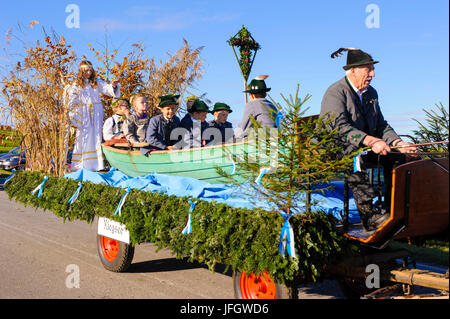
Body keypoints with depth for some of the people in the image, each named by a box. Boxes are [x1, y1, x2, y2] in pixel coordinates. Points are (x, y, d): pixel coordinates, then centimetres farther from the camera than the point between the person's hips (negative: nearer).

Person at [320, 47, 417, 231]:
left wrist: (398, 143, -5)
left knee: (396, 157, -8)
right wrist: (370, 141, -40)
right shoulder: (335, 92, -13)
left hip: (362, 148, 8)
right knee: (356, 160, -37)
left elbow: (381, 125, 15)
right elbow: (340, 127, -28)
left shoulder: (371, 93, 14)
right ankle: (369, 216, -37)